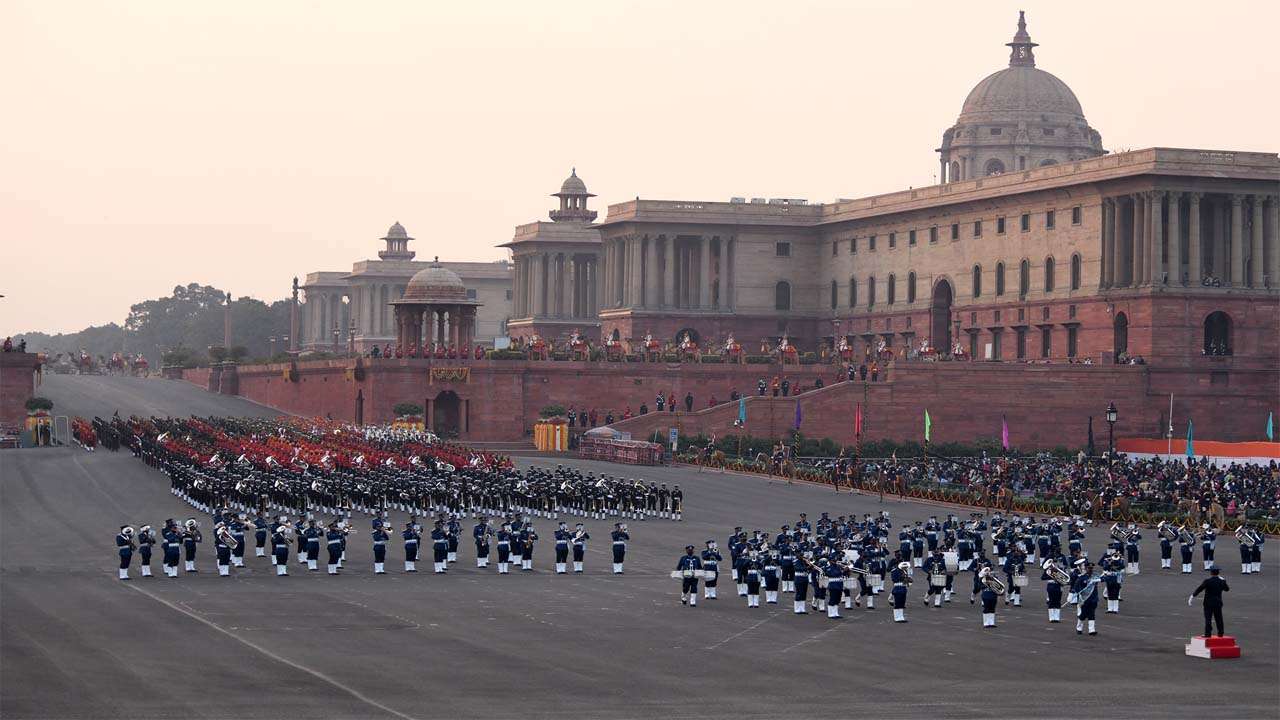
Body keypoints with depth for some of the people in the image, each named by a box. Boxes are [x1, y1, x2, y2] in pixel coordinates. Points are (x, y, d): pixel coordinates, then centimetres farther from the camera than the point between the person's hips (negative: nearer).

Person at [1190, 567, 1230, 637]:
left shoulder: (1207, 581, -14)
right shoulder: (1221, 581, -1)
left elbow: (1199, 589, -15)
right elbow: (1227, 589, 16)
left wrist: (1192, 596, -10)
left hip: (1208, 603, -4)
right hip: (1218, 603, 4)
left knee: (1208, 618, -1)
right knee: (1218, 618, 12)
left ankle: (1208, 633, -3)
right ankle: (1220, 633, 17)